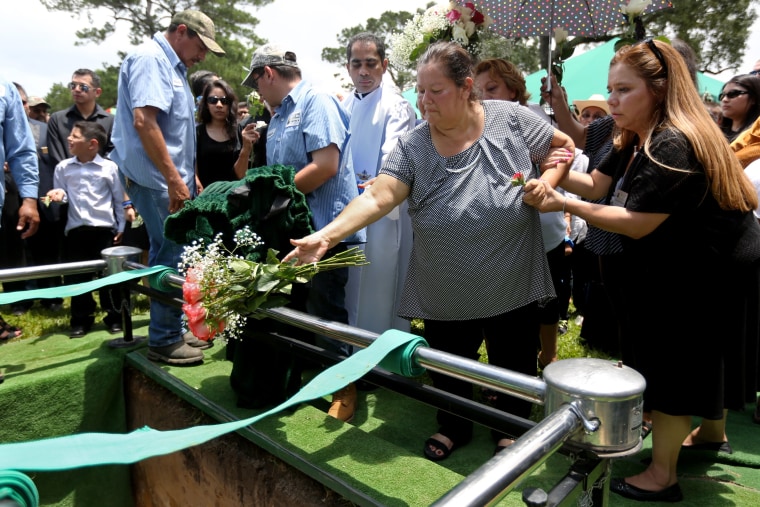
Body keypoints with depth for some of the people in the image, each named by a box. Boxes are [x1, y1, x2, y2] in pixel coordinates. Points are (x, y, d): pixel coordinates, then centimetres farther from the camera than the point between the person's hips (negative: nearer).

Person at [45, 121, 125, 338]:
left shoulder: (109, 167, -4)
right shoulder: (63, 168, 4)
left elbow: (119, 199, 1)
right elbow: (62, 194, 13)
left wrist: (121, 226, 1)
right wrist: (59, 194, -11)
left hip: (104, 228, -3)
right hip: (76, 229, 3)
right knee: (76, 275, 9)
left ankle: (114, 317, 18)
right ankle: (81, 319, 22)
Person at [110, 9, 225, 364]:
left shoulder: (171, 66, 19)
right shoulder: (150, 58, -11)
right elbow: (143, 121, -23)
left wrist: (187, 177, 22)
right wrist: (173, 179, -25)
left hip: (170, 180, 10)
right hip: (157, 180, -10)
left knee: (173, 256, 14)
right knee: (171, 258, -5)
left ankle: (171, 331, 25)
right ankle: (164, 341, 6)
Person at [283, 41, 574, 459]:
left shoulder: (511, 119, -8)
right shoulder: (412, 147, -9)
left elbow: (564, 147, 5)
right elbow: (377, 197, -20)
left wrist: (545, 183, -14)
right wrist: (326, 236, -34)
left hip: (513, 288, 0)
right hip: (445, 297, 1)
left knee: (514, 368, 17)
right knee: (448, 370, 17)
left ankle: (512, 429, 44)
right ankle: (454, 427, 45)